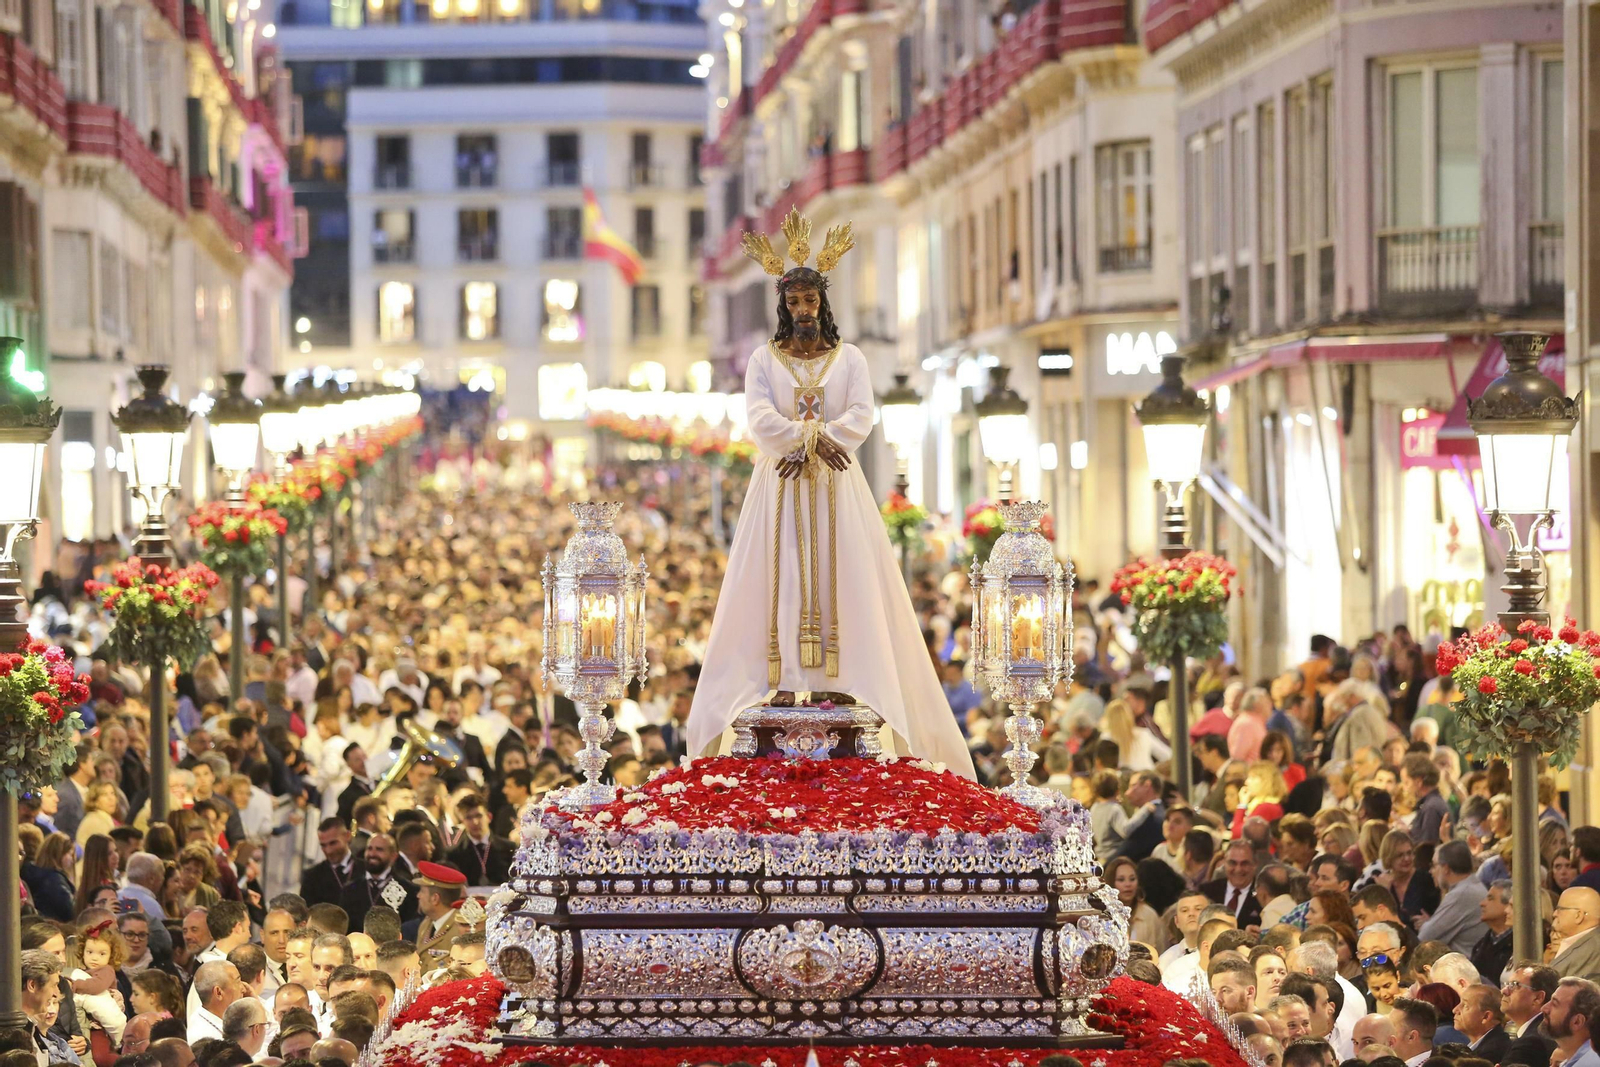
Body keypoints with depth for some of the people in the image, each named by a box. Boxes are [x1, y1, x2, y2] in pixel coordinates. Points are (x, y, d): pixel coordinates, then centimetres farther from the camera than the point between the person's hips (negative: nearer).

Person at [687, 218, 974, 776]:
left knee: (840, 578, -7)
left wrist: (806, 443, -17)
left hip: (836, 486, 0)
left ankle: (838, 678, -9)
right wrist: (814, 435, -20)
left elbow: (861, 418, -7)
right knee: (780, 579, -7)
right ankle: (784, 680, -11)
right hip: (779, 488, 0)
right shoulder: (764, 359, 7)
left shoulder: (849, 358, 7)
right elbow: (760, 419, -8)